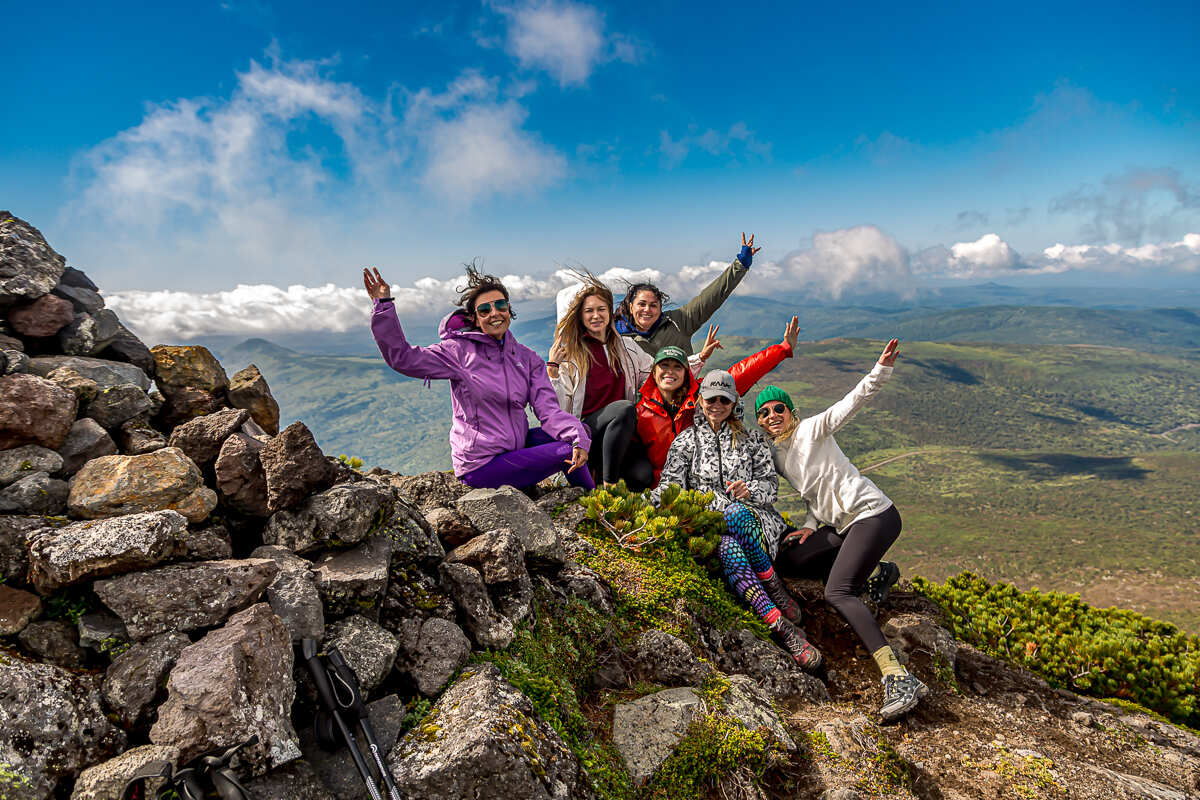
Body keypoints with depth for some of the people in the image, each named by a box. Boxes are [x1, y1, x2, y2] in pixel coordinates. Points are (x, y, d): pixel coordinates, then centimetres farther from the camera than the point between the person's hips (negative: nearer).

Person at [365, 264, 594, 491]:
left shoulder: (528, 359, 6)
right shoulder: (460, 351, -7)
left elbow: (548, 410, -5)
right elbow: (401, 357, -14)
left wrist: (578, 439, -22)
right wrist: (384, 305, -23)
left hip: (516, 446, 6)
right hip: (481, 466, -6)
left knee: (579, 431, -5)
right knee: (566, 452, -14)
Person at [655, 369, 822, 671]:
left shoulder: (752, 439, 16)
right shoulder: (686, 441, 13)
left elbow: (771, 484, 9)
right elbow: (670, 485, 2)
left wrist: (750, 490, -15)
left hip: (755, 519, 0)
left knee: (736, 512, -37)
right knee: (728, 549, -36)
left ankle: (774, 588, -20)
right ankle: (783, 629, -42)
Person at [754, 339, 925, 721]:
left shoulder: (810, 430, -7)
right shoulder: (775, 454, 13)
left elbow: (853, 402, -20)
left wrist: (881, 370, -36)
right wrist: (809, 527, 4)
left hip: (873, 514, -9)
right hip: (841, 524, 9)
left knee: (837, 592, -23)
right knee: (787, 560, 7)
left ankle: (899, 678, -27)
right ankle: (875, 571, 14)